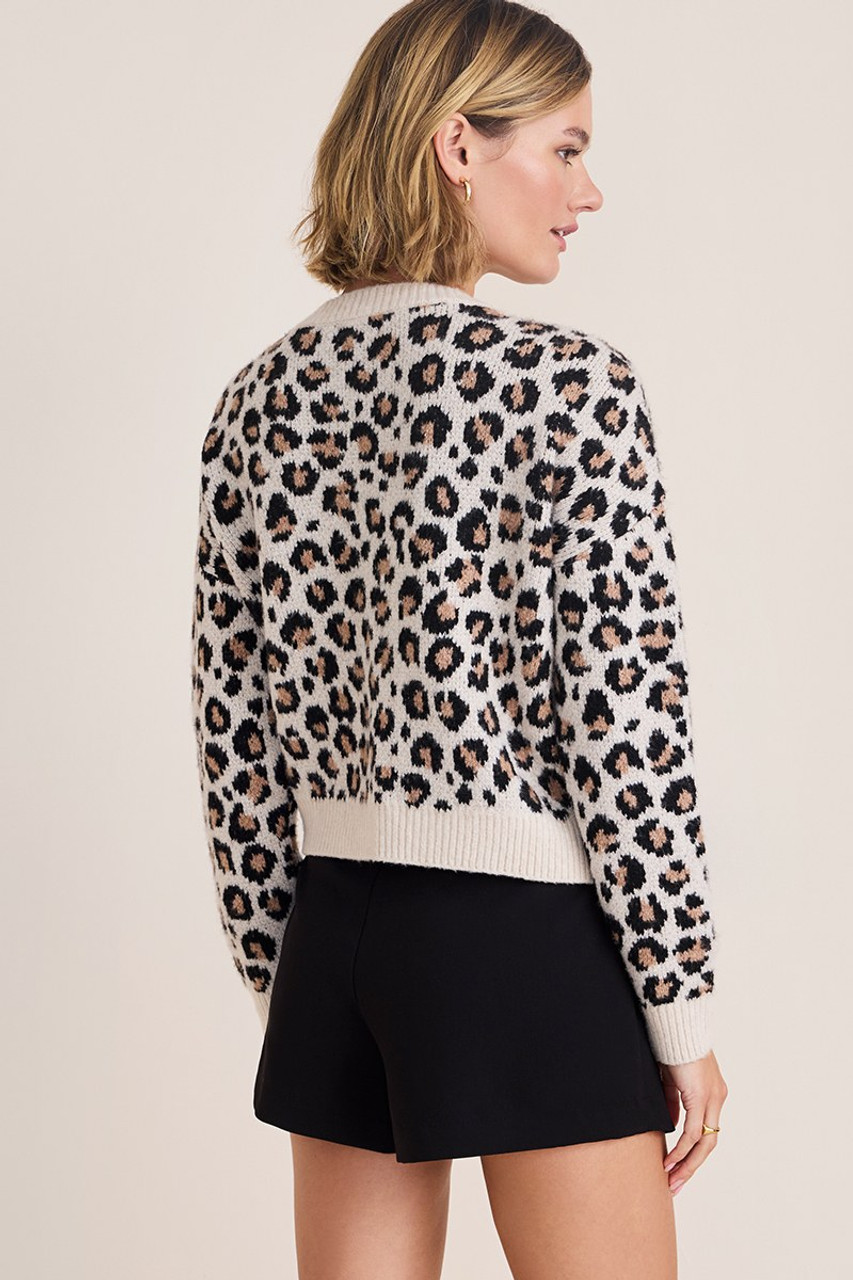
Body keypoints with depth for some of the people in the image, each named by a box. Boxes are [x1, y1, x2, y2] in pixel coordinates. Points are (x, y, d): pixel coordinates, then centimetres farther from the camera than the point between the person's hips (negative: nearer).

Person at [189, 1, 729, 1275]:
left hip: (336, 929, 6)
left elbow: (235, 727, 8)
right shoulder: (569, 383, -12)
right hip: (526, 933, -6)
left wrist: (278, 968, 17)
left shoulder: (260, 401, 5)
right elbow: (624, 714, -14)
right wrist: (682, 1011, -6)